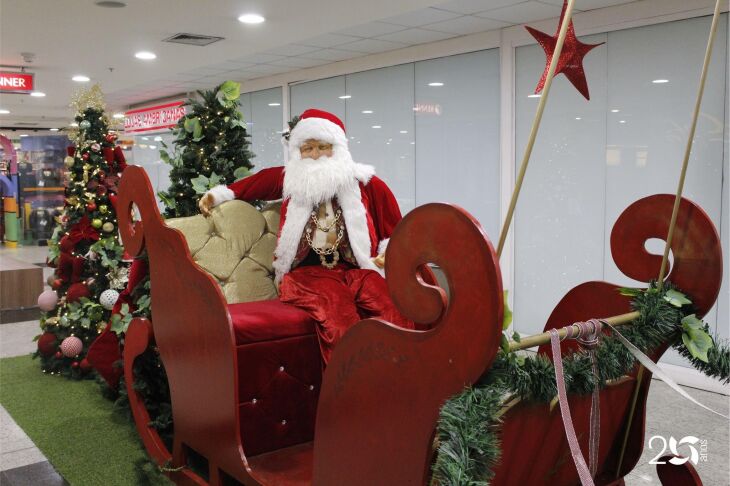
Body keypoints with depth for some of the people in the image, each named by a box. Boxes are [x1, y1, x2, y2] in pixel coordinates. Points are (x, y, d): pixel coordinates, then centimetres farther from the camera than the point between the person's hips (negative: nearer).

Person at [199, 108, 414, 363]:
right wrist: (220, 194, 29)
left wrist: (388, 252, 4)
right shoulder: (290, 179, 18)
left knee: (395, 309, -32)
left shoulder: (366, 183, 13)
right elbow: (253, 183, 37)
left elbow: (394, 229, 21)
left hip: (358, 270, 1)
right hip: (308, 273, 0)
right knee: (337, 310, -37)